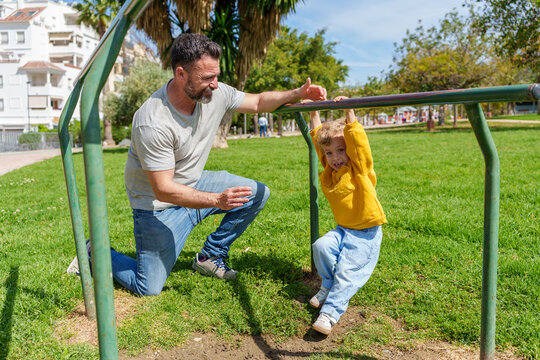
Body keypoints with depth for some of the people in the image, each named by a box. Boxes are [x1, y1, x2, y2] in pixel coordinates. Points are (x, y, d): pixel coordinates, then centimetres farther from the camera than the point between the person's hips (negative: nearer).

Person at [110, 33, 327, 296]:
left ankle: (210, 256, 13)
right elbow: (163, 190, -29)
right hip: (159, 205, -7)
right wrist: (217, 200, -39)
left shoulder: (215, 93, -13)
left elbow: (258, 102, 3)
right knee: (148, 289, -5)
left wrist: (298, 94, -13)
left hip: (195, 184, 7)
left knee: (258, 193, 3)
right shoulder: (153, 124, -32)